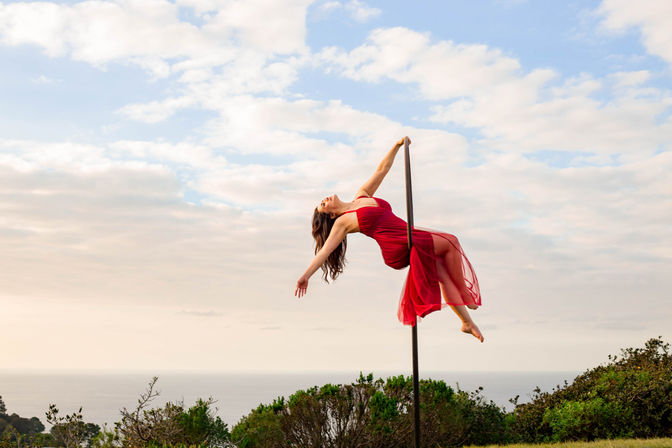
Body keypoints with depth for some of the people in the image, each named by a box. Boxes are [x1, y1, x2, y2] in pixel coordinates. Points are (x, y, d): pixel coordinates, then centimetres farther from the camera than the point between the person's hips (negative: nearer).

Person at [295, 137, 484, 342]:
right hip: (399, 249, -7)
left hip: (413, 238, 7)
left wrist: (397, 146, 17)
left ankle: (467, 321, 3)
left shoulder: (363, 195, 21)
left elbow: (381, 171, 23)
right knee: (450, 242, -9)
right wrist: (305, 275, -12)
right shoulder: (343, 222, 3)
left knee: (444, 275, 0)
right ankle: (463, 292, 0)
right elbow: (325, 250, -4)